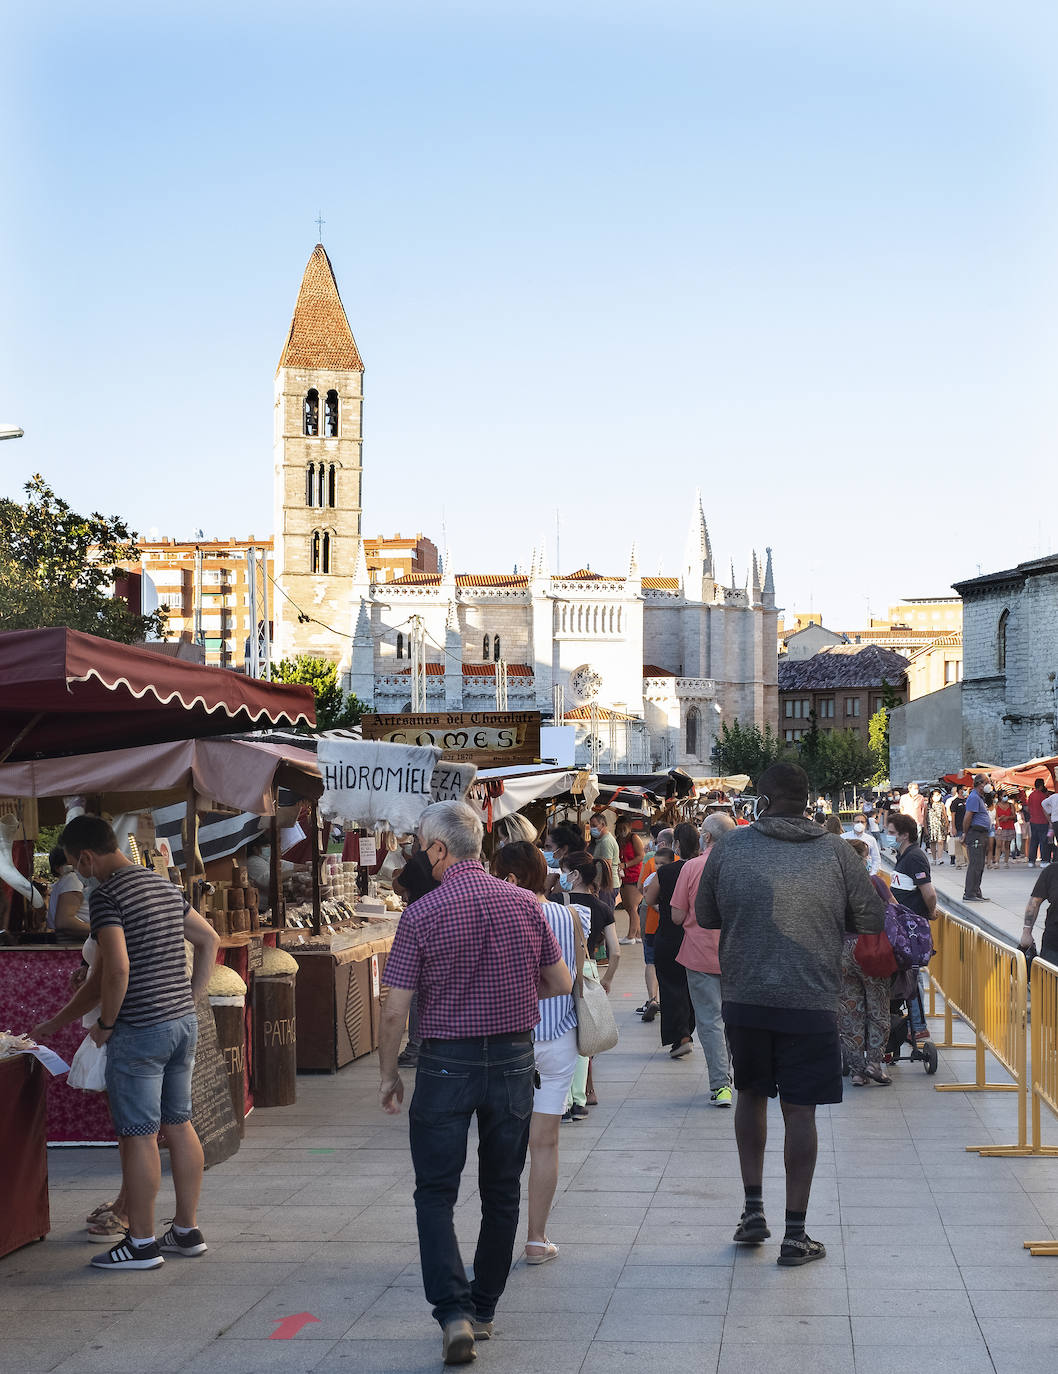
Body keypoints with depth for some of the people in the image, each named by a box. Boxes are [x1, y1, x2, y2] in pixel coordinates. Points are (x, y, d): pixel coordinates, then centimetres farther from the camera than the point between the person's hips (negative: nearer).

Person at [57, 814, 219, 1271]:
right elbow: (209, 939, 19)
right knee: (178, 1124, 14)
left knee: (138, 1135, 0)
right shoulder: (165, 886, 12)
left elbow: (118, 967, -24)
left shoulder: (106, 895, -14)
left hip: (140, 1030, -8)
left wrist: (106, 1023, -11)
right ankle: (187, 1230, 22)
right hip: (183, 1022, 8)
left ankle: (142, 1243, 7)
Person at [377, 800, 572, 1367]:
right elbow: (561, 983, 6)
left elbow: (395, 1008, -11)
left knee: (435, 1194, 5)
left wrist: (388, 1073, 2)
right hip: (514, 1059, 4)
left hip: (447, 1064, -3)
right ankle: (483, 1308, 25)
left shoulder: (421, 914, -12)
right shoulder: (524, 903, -2)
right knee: (501, 1192, 16)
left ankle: (453, 1313, -8)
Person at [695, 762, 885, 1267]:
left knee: (751, 1095, 22)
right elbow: (873, 919, 4)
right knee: (799, 1111, 5)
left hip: (745, 998, 1)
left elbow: (705, 916, 8)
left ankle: (753, 1208, 20)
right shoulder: (835, 852, -4)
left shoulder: (731, 846, -2)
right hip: (811, 1003, -1)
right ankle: (795, 1234, 9)